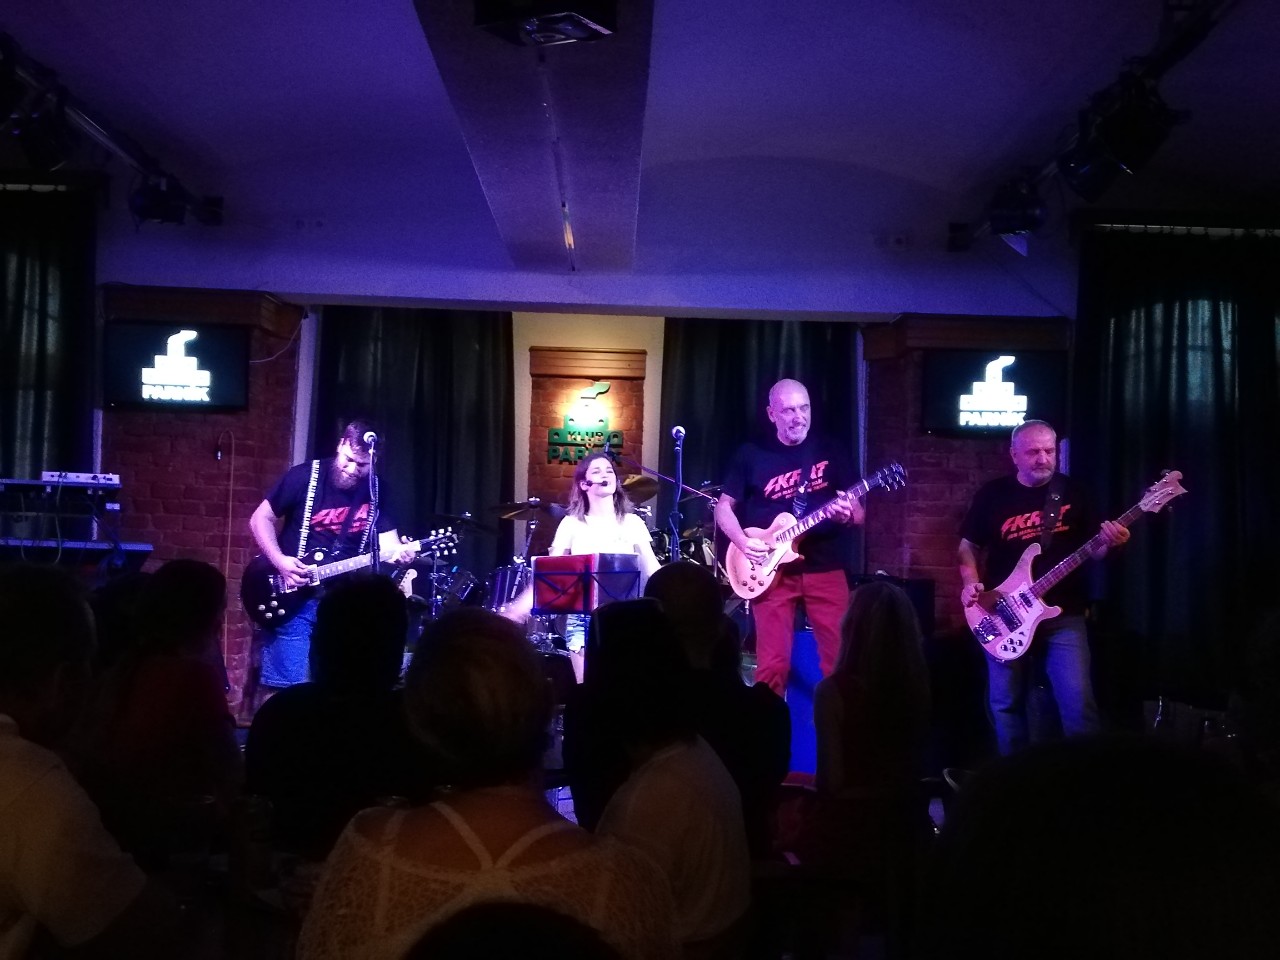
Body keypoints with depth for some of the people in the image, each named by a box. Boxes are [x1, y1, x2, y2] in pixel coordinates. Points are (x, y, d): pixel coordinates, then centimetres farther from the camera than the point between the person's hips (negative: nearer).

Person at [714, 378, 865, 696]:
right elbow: (724, 507, 7)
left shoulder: (830, 452, 6)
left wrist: (848, 514, -14)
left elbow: (860, 513, 9)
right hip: (773, 571, -1)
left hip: (826, 570, 1)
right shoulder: (751, 455, 3)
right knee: (773, 664, -1)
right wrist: (744, 542, -10)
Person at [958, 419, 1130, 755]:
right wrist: (970, 584, -8)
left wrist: (1108, 543, -14)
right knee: (1006, 703, 8)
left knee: (1078, 701, -10)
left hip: (1064, 615, 0)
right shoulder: (991, 495, 2)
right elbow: (968, 546, 8)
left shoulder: (1073, 492, 4)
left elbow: (1091, 550, 9)